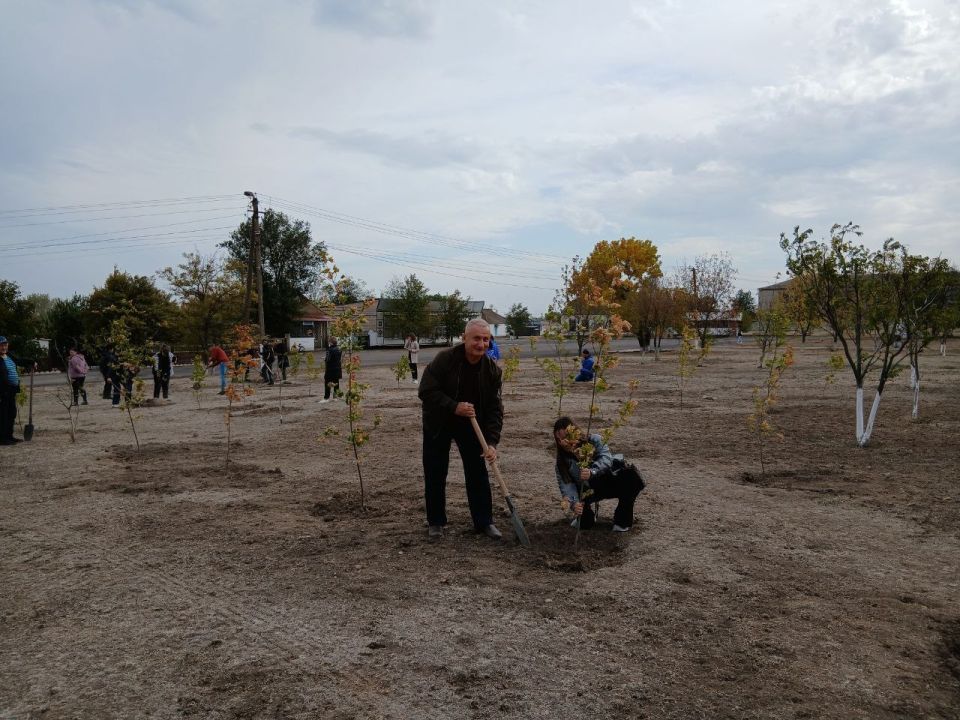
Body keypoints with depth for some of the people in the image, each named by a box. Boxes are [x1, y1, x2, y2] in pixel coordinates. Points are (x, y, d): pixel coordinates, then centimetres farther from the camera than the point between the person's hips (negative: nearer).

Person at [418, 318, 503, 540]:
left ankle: (484, 522, 17)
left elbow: (495, 408, -12)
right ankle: (436, 522, 21)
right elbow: (426, 391, -22)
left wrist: (492, 442, -21)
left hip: (471, 425, 2)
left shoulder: (492, 369, -14)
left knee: (478, 473, 4)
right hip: (438, 425, -2)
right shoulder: (444, 359, -24)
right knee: (435, 476, 5)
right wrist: (453, 407, -32)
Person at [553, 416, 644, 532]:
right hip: (590, 490, 1)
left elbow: (606, 458, -32)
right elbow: (566, 484, -20)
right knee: (584, 524, -19)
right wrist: (573, 503, -41)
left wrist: (592, 472, -52)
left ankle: (623, 520, -10)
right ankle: (585, 512, 21)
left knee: (633, 477, -32)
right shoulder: (562, 461, -9)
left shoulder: (594, 440, -15)